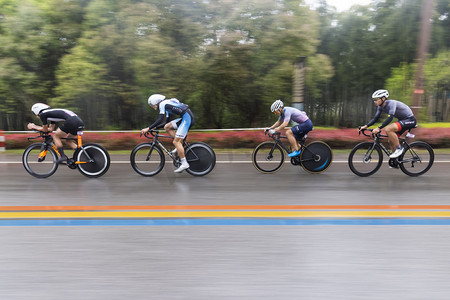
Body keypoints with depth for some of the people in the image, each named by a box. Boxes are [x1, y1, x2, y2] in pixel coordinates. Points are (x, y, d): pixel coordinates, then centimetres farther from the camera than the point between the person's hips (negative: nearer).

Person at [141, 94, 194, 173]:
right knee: (167, 127, 11)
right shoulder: (167, 104, 25)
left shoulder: (162, 104, -3)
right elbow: (167, 121, 30)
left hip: (187, 118, -9)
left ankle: (184, 164, -6)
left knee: (176, 142, -9)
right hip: (185, 118, 9)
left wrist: (148, 128, -13)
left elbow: (160, 120, -15)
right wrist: (156, 127, 27)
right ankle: (179, 147, 10)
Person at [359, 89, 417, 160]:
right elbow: (375, 118, 2)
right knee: (390, 140, 5)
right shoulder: (380, 107, -1)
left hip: (410, 119, -9)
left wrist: (378, 128, -46)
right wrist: (365, 126, -11)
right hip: (402, 120, 9)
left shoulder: (391, 103, -26)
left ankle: (399, 148, -14)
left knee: (388, 129, -30)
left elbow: (390, 118, -38)